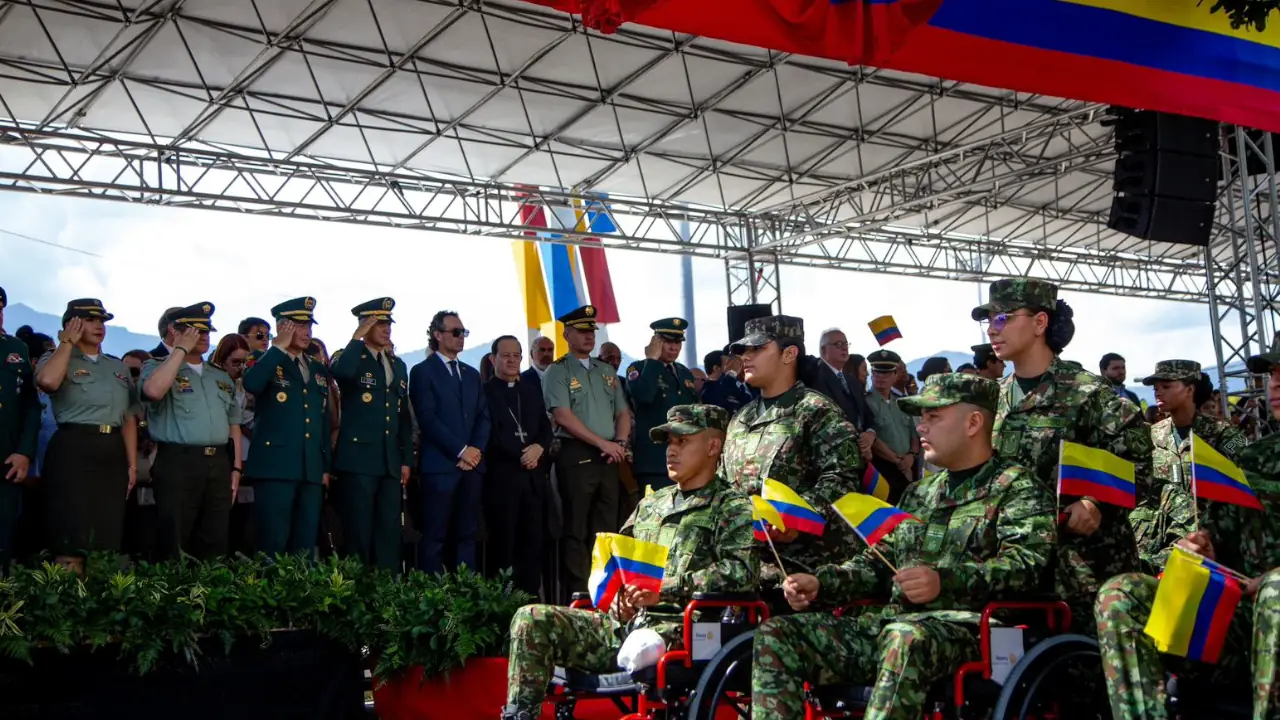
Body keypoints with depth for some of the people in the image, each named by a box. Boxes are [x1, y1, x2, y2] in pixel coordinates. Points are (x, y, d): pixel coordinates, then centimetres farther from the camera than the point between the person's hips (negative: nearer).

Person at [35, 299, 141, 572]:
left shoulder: (118, 367, 20)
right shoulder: (56, 359, 6)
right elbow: (48, 381, -19)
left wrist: (132, 464, 8)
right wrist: (68, 343, -5)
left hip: (113, 452, 5)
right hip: (72, 449, -5)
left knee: (108, 537, 3)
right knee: (71, 538, -10)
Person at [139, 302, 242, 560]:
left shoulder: (222, 377, 20)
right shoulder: (156, 367, 3)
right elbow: (154, 391, -21)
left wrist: (236, 467, 10)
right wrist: (181, 349, -11)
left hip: (219, 464, 5)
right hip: (178, 462, -5)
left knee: (215, 545, 7)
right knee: (173, 545, -4)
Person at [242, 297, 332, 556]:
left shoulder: (319, 370, 19)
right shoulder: (267, 364, 2)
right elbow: (251, 384, -23)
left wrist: (326, 466, 14)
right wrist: (278, 348, -13)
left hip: (311, 470, 6)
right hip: (276, 466, -5)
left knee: (306, 546, 6)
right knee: (272, 544, -7)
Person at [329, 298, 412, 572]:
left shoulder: (398, 365, 19)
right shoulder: (350, 357, 1)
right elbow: (340, 371, -27)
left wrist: (407, 459, 13)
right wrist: (358, 337, -15)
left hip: (391, 462, 6)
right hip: (358, 460, -6)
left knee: (389, 534, 5)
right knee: (358, 534, -5)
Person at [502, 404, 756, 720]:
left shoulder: (731, 507, 4)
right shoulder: (650, 503, 24)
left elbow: (740, 570, -13)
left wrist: (666, 588, -17)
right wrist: (617, 597, 1)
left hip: (676, 627, -7)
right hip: (622, 624, 7)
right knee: (531, 619, -10)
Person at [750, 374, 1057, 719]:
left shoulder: (1016, 487, 4)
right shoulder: (918, 494, 27)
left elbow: (1028, 563, -13)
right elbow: (876, 563, 27)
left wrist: (945, 581, -27)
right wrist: (820, 583, 8)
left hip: (961, 624, -7)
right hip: (889, 622, 7)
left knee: (905, 639, -41)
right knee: (775, 634, -8)